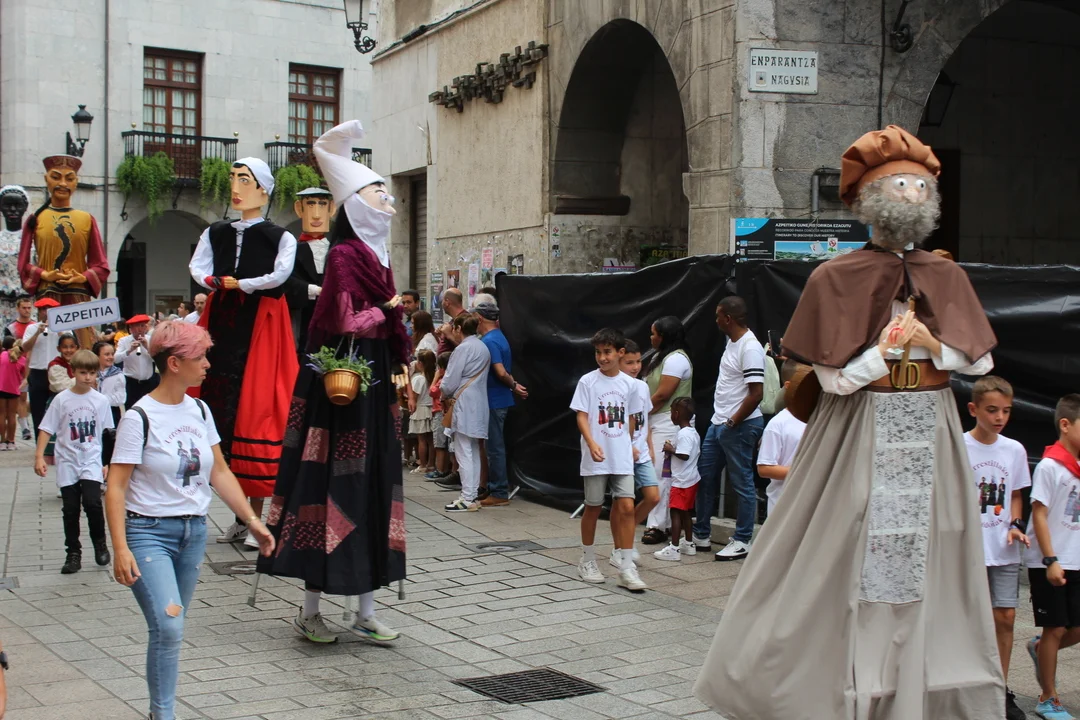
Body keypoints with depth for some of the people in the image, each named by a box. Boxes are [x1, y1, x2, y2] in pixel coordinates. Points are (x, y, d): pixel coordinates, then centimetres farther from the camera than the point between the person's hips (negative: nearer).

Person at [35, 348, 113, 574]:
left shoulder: (100, 400, -1)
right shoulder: (62, 399, -4)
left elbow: (107, 432, 6)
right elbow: (46, 429, -2)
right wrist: (39, 457, -9)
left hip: (92, 461, -1)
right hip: (67, 462, 1)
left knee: (92, 502, -16)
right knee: (70, 510, 5)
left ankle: (100, 543, 6)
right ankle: (73, 553, 16)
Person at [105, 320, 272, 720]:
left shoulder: (199, 411, 8)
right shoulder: (140, 417, -11)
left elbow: (219, 472, 13)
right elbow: (116, 486, -12)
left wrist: (252, 520, 8)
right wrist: (120, 548, -20)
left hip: (194, 532, 6)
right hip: (149, 532, -6)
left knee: (171, 628, 8)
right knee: (168, 627, -16)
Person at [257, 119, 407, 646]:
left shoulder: (376, 254, 15)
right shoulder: (344, 254, -11)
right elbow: (345, 323, -18)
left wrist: (401, 372, 11)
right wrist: (388, 310, -3)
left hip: (375, 385, 9)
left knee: (372, 489, 9)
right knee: (334, 484, -4)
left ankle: (366, 611, 16)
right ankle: (310, 610, 8)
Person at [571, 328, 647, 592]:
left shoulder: (629, 384, 4)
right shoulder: (587, 381, -5)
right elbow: (582, 416, -10)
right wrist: (591, 443, -24)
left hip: (622, 458, 2)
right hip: (596, 459, -2)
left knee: (626, 507, -6)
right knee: (593, 507, 8)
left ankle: (626, 568, -3)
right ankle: (587, 560, 25)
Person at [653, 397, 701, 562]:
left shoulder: (683, 434, -18)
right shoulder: (693, 432, 13)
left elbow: (684, 455, -26)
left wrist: (671, 450, -12)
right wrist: (672, 450, 12)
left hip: (682, 480, -10)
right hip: (691, 479, 10)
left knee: (675, 512, -10)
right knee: (684, 512, 17)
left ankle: (673, 549, -13)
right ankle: (689, 544, 24)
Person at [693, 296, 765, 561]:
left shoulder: (750, 348, -18)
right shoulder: (732, 342, 13)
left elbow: (756, 393, -22)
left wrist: (733, 422, -17)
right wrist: (722, 420, 16)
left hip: (740, 427, -10)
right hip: (718, 424, 10)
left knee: (742, 484, 0)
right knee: (705, 478, 15)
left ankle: (742, 541, 8)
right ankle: (701, 535, 26)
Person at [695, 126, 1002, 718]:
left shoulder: (946, 277, 7)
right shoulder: (838, 278, -8)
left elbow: (980, 361, 5)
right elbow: (836, 378, -14)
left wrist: (932, 345, -10)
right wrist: (893, 344, -12)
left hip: (932, 440, 5)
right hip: (861, 439, -5)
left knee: (928, 561, 9)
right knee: (846, 561, -1)